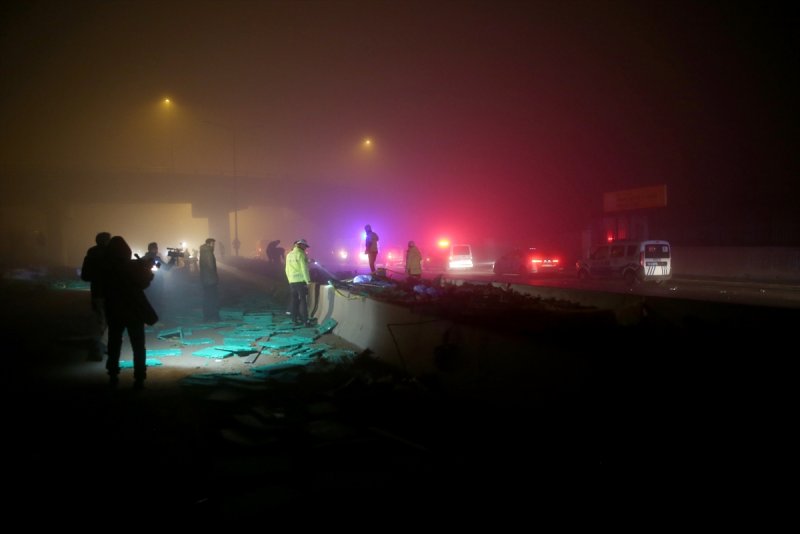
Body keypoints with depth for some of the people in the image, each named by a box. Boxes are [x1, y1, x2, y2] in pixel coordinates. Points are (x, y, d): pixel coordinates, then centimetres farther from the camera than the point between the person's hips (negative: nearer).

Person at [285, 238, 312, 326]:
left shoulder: (289, 255, 14)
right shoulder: (301, 254, -10)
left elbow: (287, 270, 16)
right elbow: (304, 269, -14)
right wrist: (308, 280, -10)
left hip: (292, 281, 7)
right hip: (301, 280, -7)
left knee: (294, 301, 10)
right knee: (303, 301, -5)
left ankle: (295, 320, 13)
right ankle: (305, 321, -6)